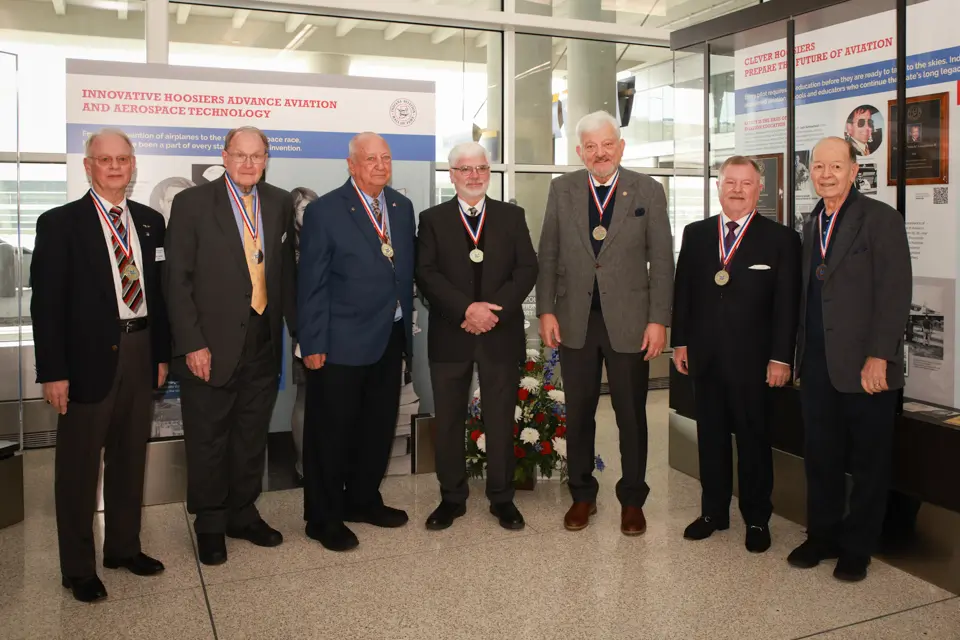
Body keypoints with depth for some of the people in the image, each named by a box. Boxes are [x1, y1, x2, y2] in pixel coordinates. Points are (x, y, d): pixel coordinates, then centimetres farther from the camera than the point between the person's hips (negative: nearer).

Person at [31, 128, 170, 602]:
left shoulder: (150, 221, 8)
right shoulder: (60, 223, -6)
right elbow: (46, 302, -9)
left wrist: (161, 353, 9)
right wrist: (52, 371, -13)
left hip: (139, 354, 5)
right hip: (89, 357, -5)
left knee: (130, 458, 16)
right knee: (79, 467, 7)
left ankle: (124, 547, 33)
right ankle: (78, 567, 22)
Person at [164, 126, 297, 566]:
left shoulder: (280, 204, 7)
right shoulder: (192, 203, -4)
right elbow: (178, 279, -7)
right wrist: (192, 344, -13)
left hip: (263, 343, 4)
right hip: (211, 346, -3)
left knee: (253, 437, 15)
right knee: (208, 440, 9)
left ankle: (243, 514, 32)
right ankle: (210, 525, 27)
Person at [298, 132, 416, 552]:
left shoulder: (402, 207, 8)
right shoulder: (324, 212, -9)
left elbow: (407, 271, 12)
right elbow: (312, 285, -10)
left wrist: (407, 324, 8)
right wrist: (313, 345, -13)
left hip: (392, 339, 6)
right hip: (342, 343, -6)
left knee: (379, 427, 17)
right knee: (331, 433, 5)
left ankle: (363, 500, 35)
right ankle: (323, 518, 20)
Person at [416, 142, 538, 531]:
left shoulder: (512, 216, 9)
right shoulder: (432, 219, 6)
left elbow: (527, 269, 0)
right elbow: (426, 274, -5)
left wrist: (494, 310, -13)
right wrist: (466, 309, -17)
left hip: (501, 333, 0)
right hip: (450, 334, 0)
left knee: (501, 418, 6)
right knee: (448, 419, 7)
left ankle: (502, 498, 20)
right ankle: (452, 497, 21)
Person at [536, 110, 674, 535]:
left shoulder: (648, 191, 0)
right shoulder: (562, 189, 5)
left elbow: (661, 260, -2)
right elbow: (548, 255, 5)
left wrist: (659, 320, -7)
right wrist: (546, 310, -2)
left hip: (629, 321, -1)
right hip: (574, 320, 2)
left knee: (631, 415, 8)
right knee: (578, 414, 10)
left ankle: (632, 501, 23)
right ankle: (582, 495, 26)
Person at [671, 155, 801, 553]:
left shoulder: (780, 238, -2)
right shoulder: (695, 234, 8)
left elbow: (787, 303, -5)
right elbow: (682, 290, 9)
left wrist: (781, 357, -9)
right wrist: (680, 341, 4)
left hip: (753, 358, -3)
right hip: (705, 356, 3)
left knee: (754, 439, 8)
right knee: (710, 436, 12)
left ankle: (757, 519, 22)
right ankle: (713, 512, 25)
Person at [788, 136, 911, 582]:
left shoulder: (881, 219, -7)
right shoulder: (813, 223, 12)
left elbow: (894, 295, -13)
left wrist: (878, 358, -17)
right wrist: (800, 355, 8)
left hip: (864, 366, -6)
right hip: (817, 365, 6)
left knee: (868, 462, 8)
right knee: (820, 457, 13)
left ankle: (856, 549, 21)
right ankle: (822, 537, 28)